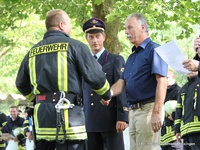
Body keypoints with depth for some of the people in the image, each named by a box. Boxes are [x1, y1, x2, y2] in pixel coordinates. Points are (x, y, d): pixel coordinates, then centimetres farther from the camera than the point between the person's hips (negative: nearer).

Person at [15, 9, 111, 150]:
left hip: (41, 115, 6)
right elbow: (95, 76, -4)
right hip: (67, 112, -6)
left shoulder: (33, 51, 15)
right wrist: (107, 94, 15)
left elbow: (21, 84, 25)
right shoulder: (74, 46, -2)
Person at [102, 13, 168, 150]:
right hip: (133, 111, 9)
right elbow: (122, 82, 15)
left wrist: (157, 112, -24)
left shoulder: (154, 50, -7)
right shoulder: (132, 57, 22)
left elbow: (162, 82, -16)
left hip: (148, 108, -9)